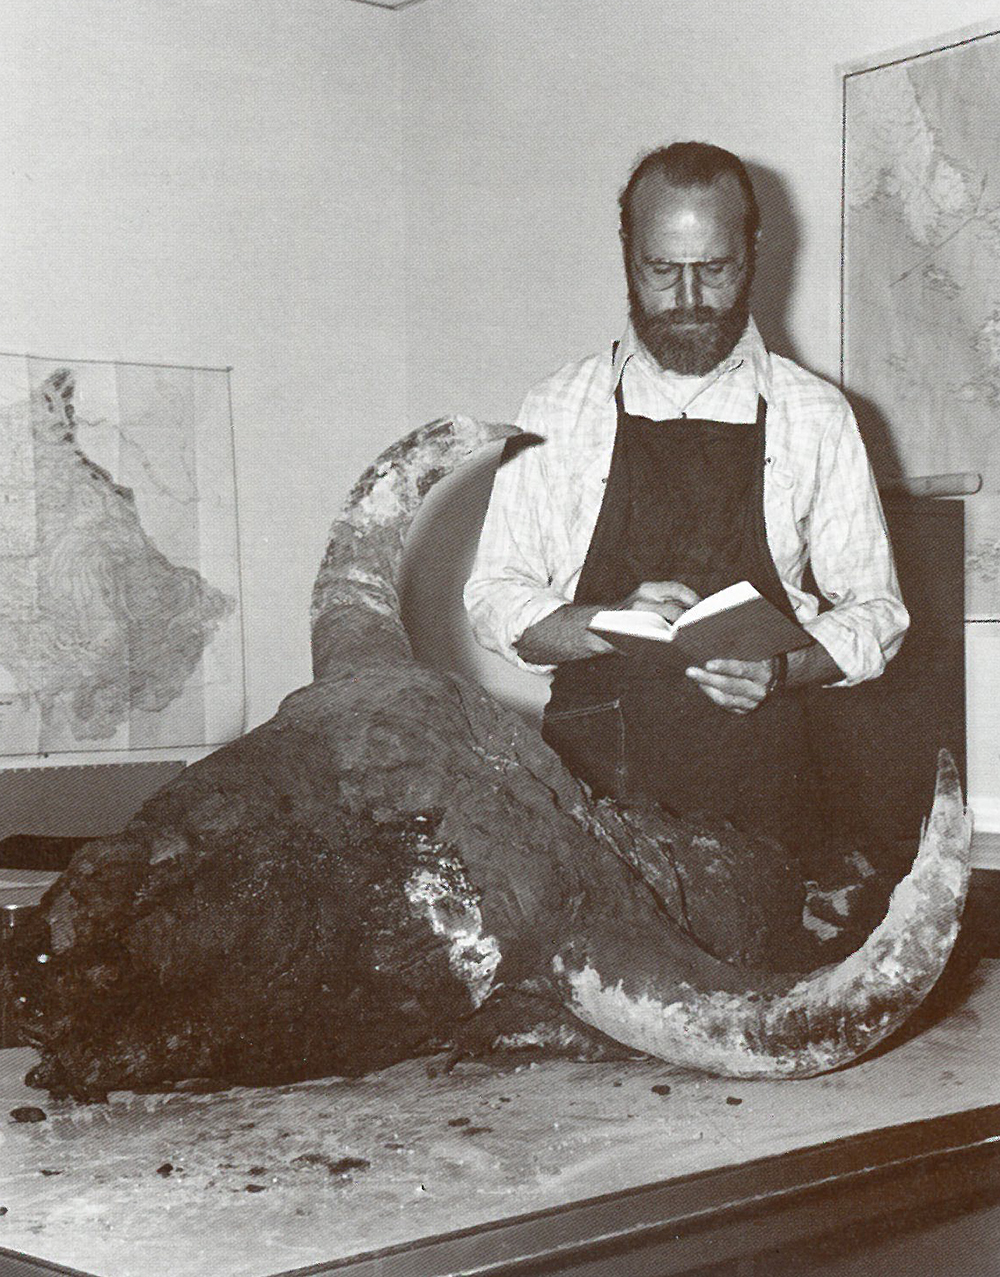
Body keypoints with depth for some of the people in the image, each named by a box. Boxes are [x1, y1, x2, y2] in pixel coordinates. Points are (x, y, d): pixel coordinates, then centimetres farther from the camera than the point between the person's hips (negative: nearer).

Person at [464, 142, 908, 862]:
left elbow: (875, 611, 10)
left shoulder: (818, 417, 7)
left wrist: (781, 670, -10)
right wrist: (610, 625, -12)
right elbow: (495, 599, 7)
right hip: (587, 775, 0)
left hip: (755, 782, 0)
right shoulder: (557, 411, 7)